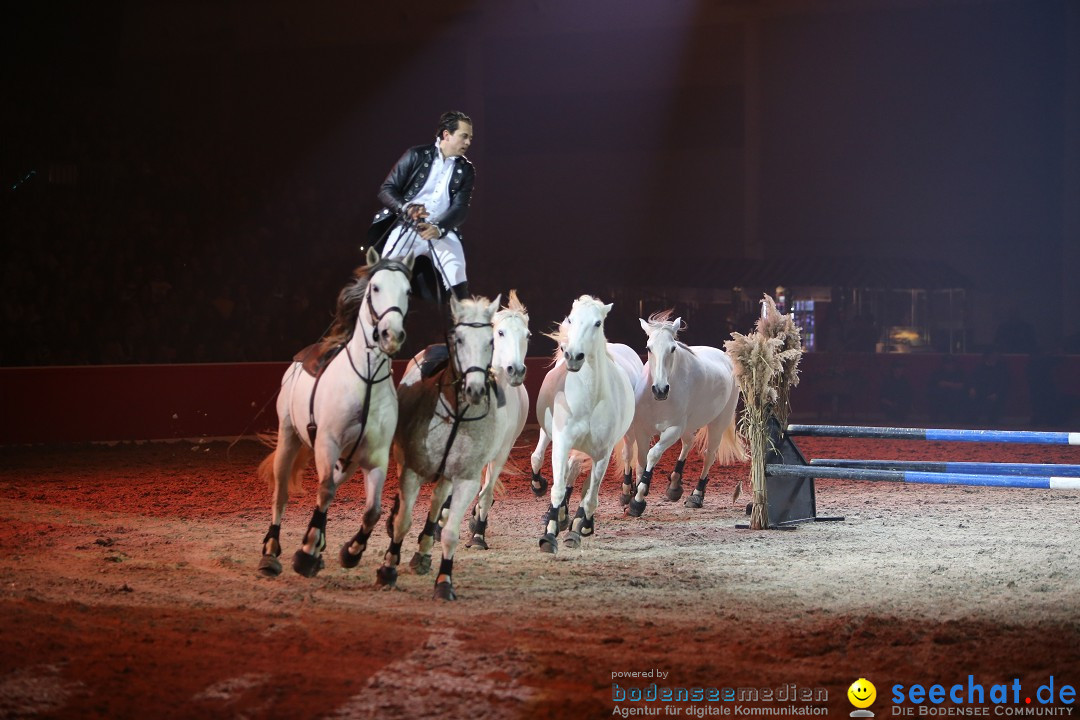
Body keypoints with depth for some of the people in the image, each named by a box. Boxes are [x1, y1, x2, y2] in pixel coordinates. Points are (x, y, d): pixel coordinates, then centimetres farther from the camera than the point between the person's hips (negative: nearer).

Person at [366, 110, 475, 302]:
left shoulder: (465, 170, 7)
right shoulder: (416, 155, 1)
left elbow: (460, 207, -4)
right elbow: (386, 190, -1)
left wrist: (438, 229, -24)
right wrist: (406, 207, -24)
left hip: (441, 232, 1)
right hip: (407, 227, -1)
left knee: (456, 272, -22)